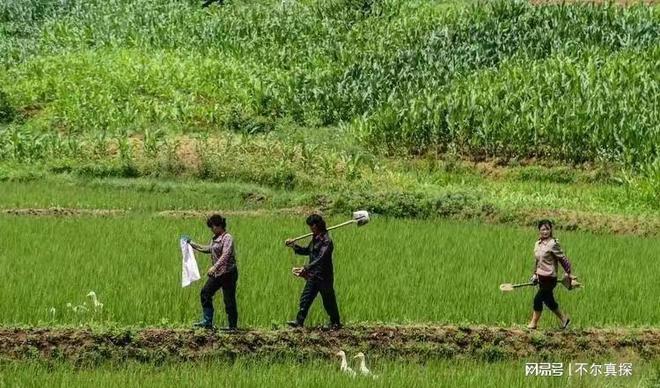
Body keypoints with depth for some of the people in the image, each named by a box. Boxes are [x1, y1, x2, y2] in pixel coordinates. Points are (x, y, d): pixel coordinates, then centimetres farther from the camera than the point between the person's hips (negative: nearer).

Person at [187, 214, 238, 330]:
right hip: (217, 273, 10)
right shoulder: (215, 238, 12)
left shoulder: (227, 238, -15)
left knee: (228, 299, -4)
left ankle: (232, 325, 5)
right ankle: (207, 321, 11)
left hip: (228, 273, -10)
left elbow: (225, 255, -26)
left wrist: (215, 267, -35)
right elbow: (208, 249, 30)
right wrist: (193, 245, 29)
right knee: (205, 293, 7)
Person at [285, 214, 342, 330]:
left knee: (328, 301, 5)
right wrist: (294, 246, 9)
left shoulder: (326, 241, -19)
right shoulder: (315, 239, 10)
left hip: (324, 277, -8)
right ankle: (299, 321, -1)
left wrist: (306, 268, -39)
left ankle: (336, 323, 19)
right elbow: (307, 251, 24)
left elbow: (320, 258, -29)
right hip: (313, 276, 8)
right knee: (305, 298, 0)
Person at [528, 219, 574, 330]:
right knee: (549, 301, 15)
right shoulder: (538, 244, 8)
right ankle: (564, 319, 30)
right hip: (541, 278, 8)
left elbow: (563, 259, -11)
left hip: (549, 278, -8)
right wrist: (535, 274, 15)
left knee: (538, 299, -7)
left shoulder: (553, 244, -15)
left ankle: (534, 323, 4)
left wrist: (568, 273, -5)